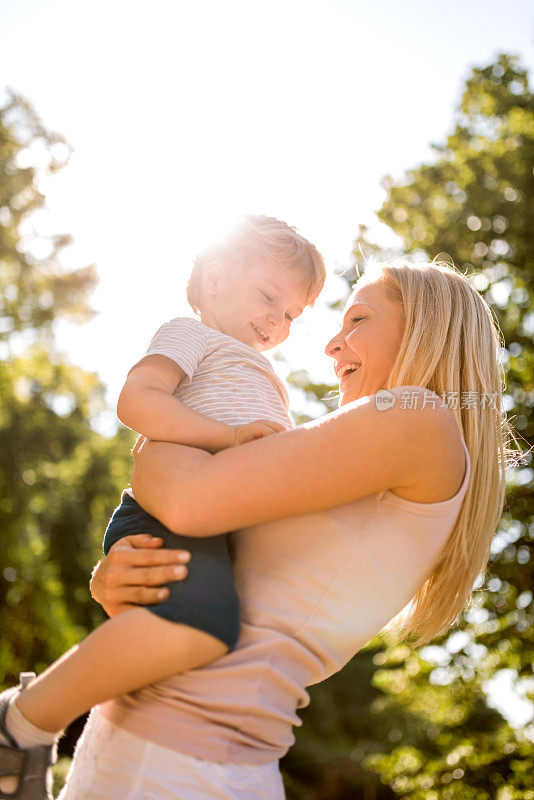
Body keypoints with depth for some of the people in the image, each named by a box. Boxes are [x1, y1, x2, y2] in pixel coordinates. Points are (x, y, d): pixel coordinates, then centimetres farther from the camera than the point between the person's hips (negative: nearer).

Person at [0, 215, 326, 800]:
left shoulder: (253, 377, 40)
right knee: (199, 624, -37)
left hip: (229, 528, 10)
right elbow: (136, 400, -8)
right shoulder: (191, 335, 11)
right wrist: (229, 435, -18)